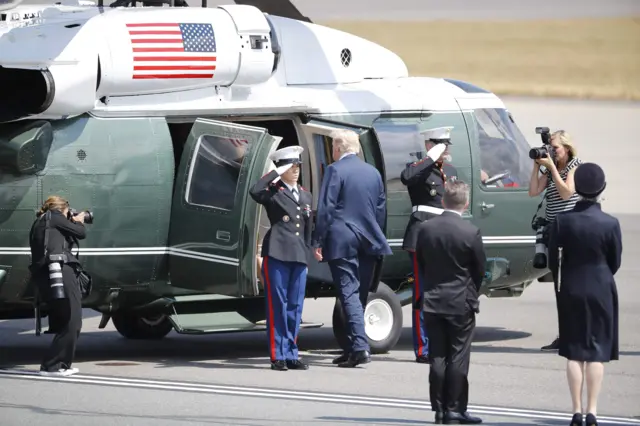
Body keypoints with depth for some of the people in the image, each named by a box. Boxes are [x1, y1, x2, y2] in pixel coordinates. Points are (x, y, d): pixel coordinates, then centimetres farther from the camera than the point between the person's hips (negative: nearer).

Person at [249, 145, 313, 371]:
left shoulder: (305, 195, 20)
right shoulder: (273, 192, 0)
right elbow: (254, 191, -22)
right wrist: (276, 173, -13)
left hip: (299, 257, 6)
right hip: (277, 254, -6)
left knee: (295, 307, 7)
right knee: (278, 306, -4)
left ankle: (291, 355, 12)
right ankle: (278, 356, -2)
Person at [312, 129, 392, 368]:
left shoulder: (335, 170, -6)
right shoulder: (373, 172, 13)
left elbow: (325, 208, -10)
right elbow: (381, 208, 16)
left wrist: (318, 241, -8)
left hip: (342, 240, -6)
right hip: (368, 241, 6)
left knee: (349, 293, -9)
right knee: (360, 294, 12)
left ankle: (359, 346, -20)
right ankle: (354, 347, 17)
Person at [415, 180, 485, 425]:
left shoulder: (425, 229, -3)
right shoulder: (470, 233, -14)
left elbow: (420, 263, 8)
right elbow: (480, 269, -3)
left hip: (433, 302, 4)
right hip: (461, 303, -4)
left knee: (437, 357, 8)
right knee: (458, 358, 1)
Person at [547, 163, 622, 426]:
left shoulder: (563, 221, -8)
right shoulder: (610, 224, -12)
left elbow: (553, 259, -2)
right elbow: (615, 262, -1)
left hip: (571, 290, 1)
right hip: (601, 290, -1)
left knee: (574, 352, 8)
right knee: (597, 352, 5)